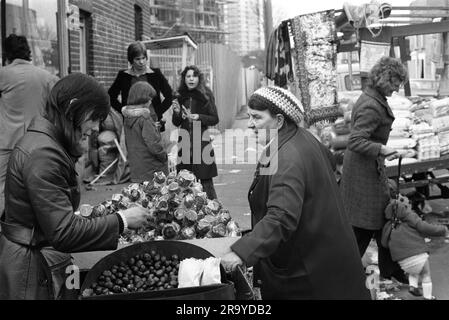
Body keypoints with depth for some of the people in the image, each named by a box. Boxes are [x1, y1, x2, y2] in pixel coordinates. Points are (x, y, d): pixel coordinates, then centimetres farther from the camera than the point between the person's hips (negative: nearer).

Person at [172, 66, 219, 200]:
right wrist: (177, 112, -6)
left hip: (202, 140, -3)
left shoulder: (206, 95, -2)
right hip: (184, 142, 3)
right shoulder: (181, 96, 8)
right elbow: (176, 123, 14)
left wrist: (199, 117, -15)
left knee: (206, 181, -3)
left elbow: (215, 119, -1)